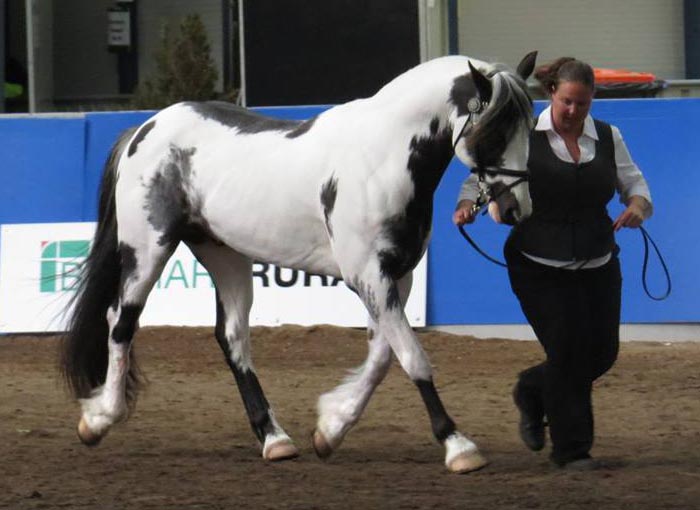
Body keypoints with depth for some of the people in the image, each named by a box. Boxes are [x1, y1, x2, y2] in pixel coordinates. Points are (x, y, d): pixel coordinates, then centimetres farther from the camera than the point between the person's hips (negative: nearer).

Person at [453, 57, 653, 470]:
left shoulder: (608, 138, 6)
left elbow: (634, 182, 11)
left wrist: (638, 205, -12)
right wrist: (468, 203, -21)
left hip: (597, 266, 5)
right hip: (540, 268, -5)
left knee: (602, 353, 6)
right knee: (568, 350, -11)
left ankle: (532, 391, 35)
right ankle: (572, 450, 2)